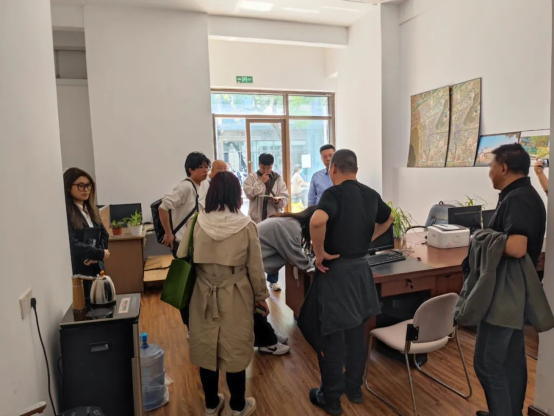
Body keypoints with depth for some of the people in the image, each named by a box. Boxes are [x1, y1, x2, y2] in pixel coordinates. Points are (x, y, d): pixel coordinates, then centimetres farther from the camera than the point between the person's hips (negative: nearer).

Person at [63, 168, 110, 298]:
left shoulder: (91, 209, 12)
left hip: (96, 269, 7)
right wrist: (100, 254, -12)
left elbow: (104, 234, 10)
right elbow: (72, 245, -19)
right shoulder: (65, 213, -13)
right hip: (76, 272, -7)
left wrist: (95, 256, -7)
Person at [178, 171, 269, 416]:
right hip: (235, 297, -2)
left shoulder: (198, 223, -8)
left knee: (206, 348, 17)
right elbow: (255, 267, -6)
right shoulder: (245, 225, -13)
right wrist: (261, 296, 7)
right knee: (235, 350, 13)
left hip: (204, 296, 2)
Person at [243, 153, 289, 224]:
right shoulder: (252, 177, 4)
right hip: (256, 219, -2)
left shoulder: (278, 178, 9)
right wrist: (261, 182, -10)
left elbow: (285, 198, 3)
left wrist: (278, 201, -18)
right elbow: (249, 194, -11)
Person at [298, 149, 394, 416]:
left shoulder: (334, 193, -17)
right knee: (356, 333, 20)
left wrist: (320, 252, -23)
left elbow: (317, 221, -37)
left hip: (336, 271, -7)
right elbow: (388, 219, 23)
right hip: (360, 269, 7)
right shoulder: (371, 194, 4)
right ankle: (354, 389, 36)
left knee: (331, 338, 7)